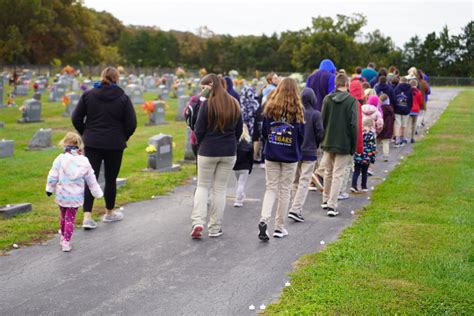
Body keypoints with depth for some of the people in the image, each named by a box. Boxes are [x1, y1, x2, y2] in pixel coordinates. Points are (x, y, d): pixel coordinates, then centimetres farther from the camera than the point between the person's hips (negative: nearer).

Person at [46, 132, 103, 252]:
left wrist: (50, 188, 7)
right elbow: (91, 180, 4)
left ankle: (62, 238, 31)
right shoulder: (84, 162, -3)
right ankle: (66, 242, 1)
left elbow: (53, 176, -8)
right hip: (76, 197, 0)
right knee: (70, 219, 6)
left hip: (61, 195, 0)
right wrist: (98, 193, 14)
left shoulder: (60, 159, -10)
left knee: (63, 216, 18)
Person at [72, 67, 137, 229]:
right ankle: (109, 213, 26)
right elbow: (131, 124, -6)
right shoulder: (123, 98, -4)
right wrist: (122, 138, 10)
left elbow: (76, 118, 2)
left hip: (92, 143, 1)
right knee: (111, 179, 12)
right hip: (114, 145, -1)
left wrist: (86, 134, 15)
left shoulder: (88, 95, 1)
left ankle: (87, 216, -8)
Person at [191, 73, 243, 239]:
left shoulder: (207, 104, -13)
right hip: (229, 153, 4)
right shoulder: (234, 104, 4)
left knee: (203, 186, 11)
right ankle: (215, 228, 13)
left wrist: (201, 143, 10)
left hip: (208, 151, -4)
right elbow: (239, 130, 10)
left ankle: (198, 222, -4)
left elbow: (199, 130, -9)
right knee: (220, 189, 11)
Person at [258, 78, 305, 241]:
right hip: (290, 157, -1)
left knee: (271, 188, 8)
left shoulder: (270, 108, -4)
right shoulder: (297, 110, -8)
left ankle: (264, 219, -13)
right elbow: (301, 135, -3)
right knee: (285, 190, 9)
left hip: (271, 155, 1)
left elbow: (264, 132, 1)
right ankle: (279, 227, 14)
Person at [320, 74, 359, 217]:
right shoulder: (352, 101, -9)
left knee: (328, 172, 19)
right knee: (338, 175, 0)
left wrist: (322, 140, 12)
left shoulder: (327, 99, 0)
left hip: (328, 142, 4)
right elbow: (353, 125, -11)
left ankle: (326, 200, 30)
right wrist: (353, 147, -4)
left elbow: (322, 121, 2)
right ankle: (332, 205, -4)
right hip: (343, 144, -4)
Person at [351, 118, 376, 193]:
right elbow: (373, 147, -7)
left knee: (356, 172, 9)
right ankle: (364, 187, 21)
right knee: (364, 172, 12)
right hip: (366, 158, -2)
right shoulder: (371, 134, -8)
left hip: (357, 157, 2)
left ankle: (353, 185, -3)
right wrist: (373, 158, 1)